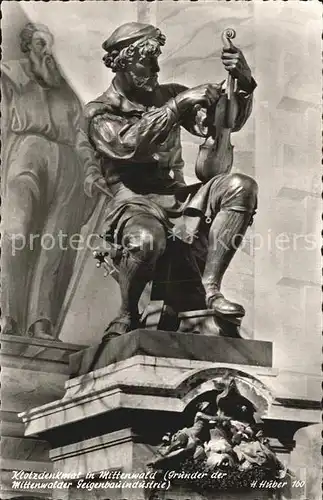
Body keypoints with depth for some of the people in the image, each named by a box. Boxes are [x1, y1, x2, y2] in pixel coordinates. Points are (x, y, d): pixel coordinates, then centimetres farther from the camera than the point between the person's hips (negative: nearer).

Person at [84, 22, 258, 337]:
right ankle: (127, 316, -12)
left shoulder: (168, 95, 17)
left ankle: (209, 289, -21)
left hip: (178, 198, 5)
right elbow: (127, 145, -19)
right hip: (135, 202, -5)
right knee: (146, 240, -40)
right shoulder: (99, 112, 3)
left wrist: (244, 84, -9)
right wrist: (178, 105, -21)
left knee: (240, 187, -20)